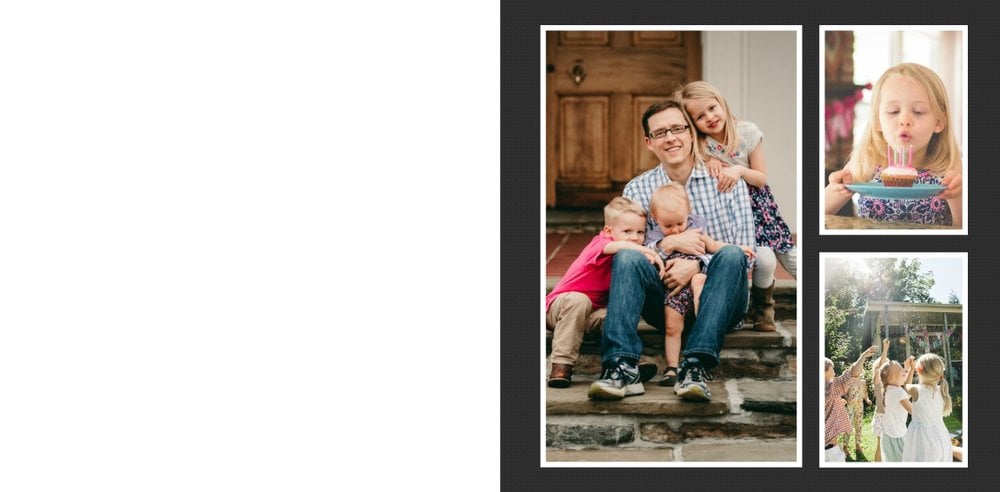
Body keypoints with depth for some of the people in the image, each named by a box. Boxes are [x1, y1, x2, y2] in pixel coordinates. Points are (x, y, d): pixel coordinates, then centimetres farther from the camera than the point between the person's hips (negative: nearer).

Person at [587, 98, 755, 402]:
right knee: (627, 257, -25)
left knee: (731, 255, -31)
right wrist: (667, 245, -18)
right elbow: (627, 252, 1)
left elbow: (744, 252, -4)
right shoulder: (637, 190, 7)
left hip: (719, 299, -1)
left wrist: (698, 264, -21)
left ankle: (695, 365, -42)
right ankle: (621, 364, -38)